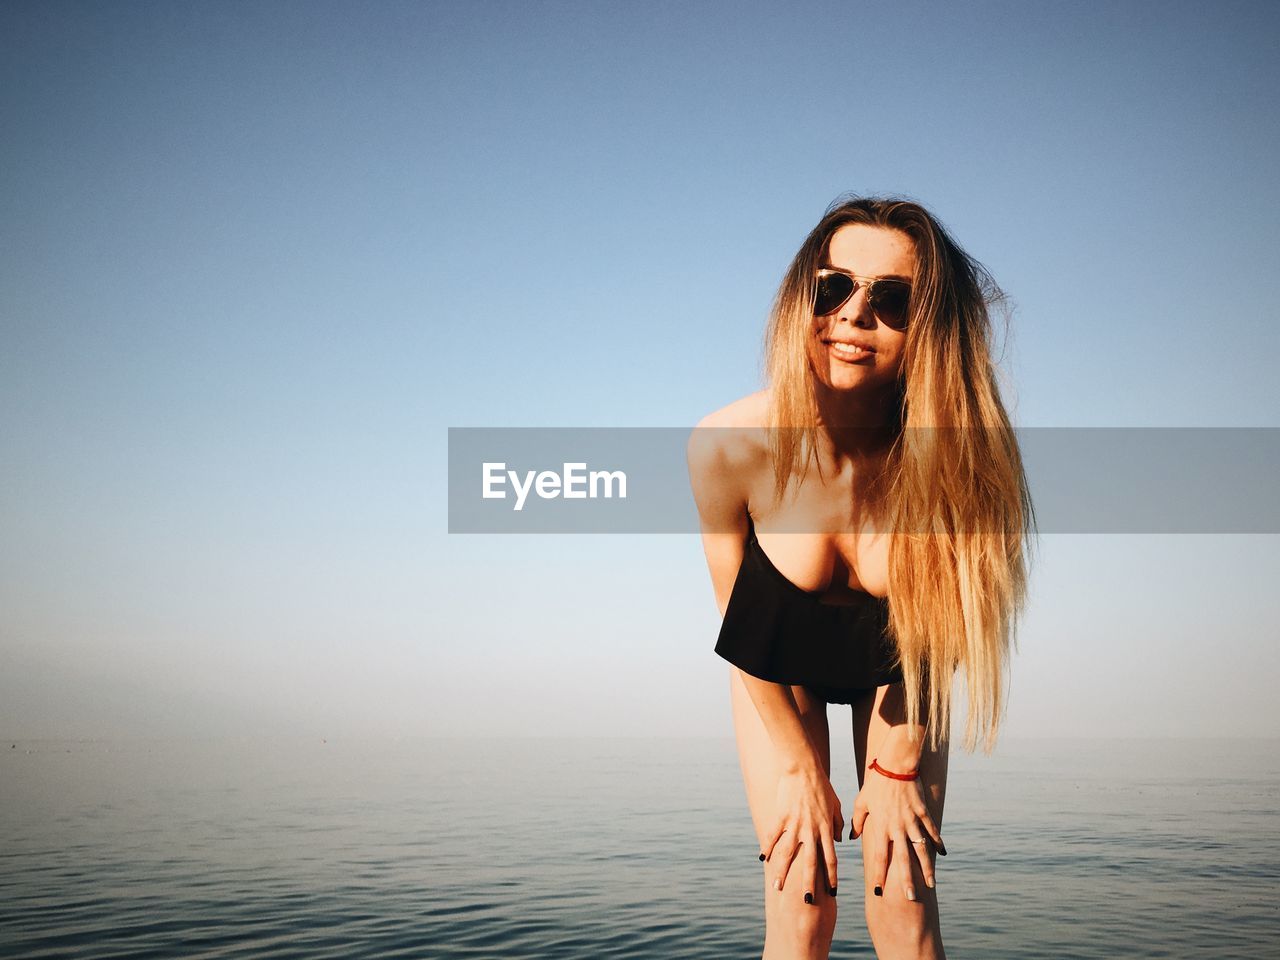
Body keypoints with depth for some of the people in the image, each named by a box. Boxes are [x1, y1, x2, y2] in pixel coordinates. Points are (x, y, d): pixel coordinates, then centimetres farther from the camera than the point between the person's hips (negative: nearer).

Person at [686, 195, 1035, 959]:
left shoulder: (958, 452, -31)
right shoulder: (729, 446, -32)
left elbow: (936, 627, -14)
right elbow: (740, 613, -15)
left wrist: (897, 768, -5)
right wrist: (798, 769, -5)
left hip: (896, 666, 0)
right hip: (778, 664, 0)